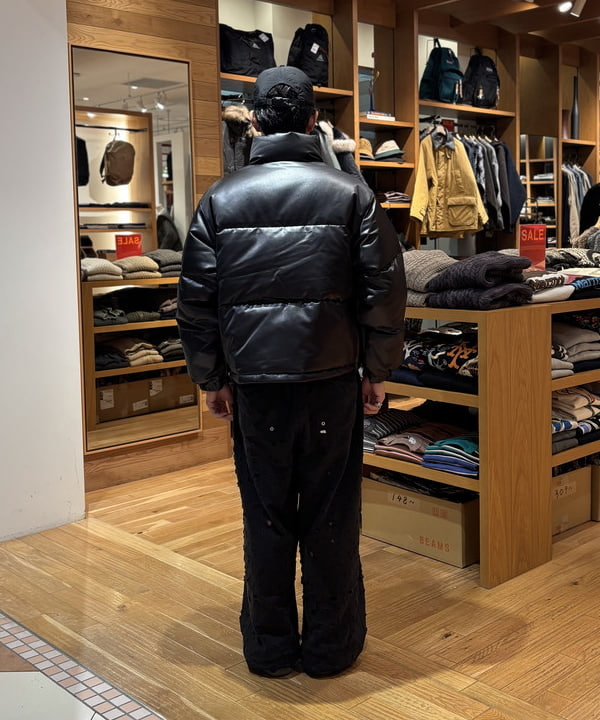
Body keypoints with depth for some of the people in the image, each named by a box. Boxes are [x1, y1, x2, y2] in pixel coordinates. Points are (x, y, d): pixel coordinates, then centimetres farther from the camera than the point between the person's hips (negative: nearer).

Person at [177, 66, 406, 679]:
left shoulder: (221, 198, 2)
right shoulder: (350, 193, -1)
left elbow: (196, 299, 3)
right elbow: (385, 288, -2)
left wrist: (211, 378, 11)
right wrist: (376, 371, 7)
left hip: (254, 383, 1)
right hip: (332, 380, -1)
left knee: (266, 519, 12)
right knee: (331, 519, 10)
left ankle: (270, 649, 25)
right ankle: (330, 647, 23)